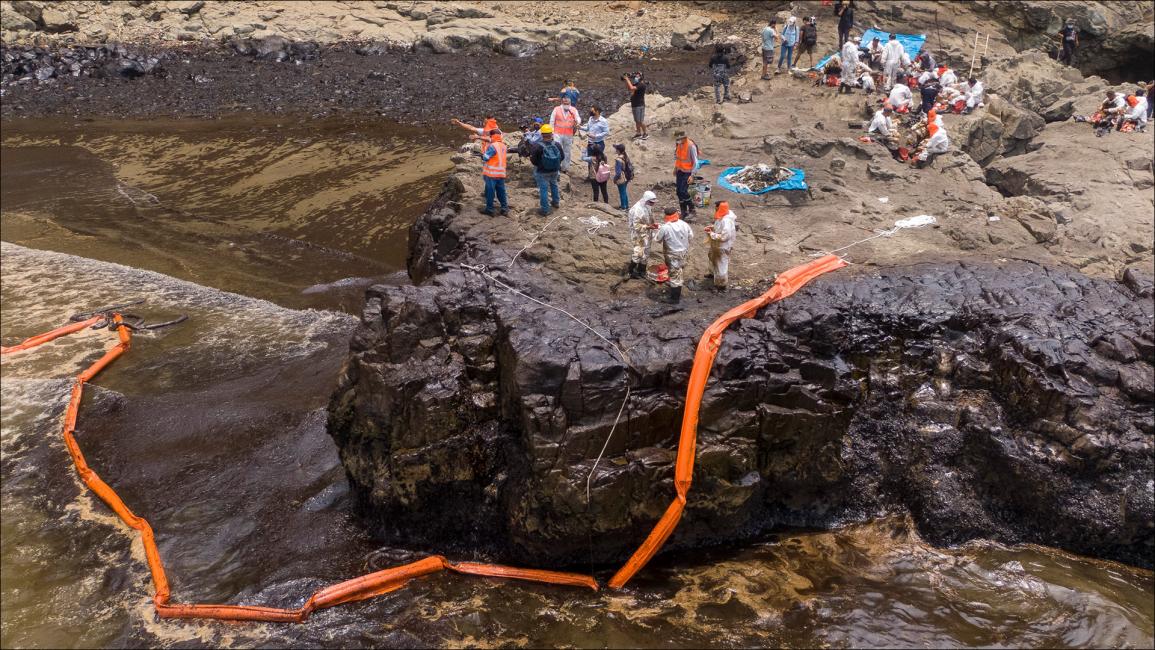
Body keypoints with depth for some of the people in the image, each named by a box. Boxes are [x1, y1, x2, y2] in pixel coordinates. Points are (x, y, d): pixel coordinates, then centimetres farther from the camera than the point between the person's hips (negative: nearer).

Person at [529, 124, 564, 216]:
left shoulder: (538, 147, -24)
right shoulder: (557, 145, -12)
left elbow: (533, 159, -16)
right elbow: (562, 157, 1)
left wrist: (538, 164, 5)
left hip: (542, 172, -4)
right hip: (554, 171, 4)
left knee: (543, 189, 5)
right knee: (554, 185, 29)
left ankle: (545, 210, 8)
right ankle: (556, 202, 45)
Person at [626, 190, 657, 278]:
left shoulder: (648, 208, 2)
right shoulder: (637, 209, -25)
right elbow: (636, 226, -25)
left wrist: (653, 224, 3)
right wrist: (648, 227, -28)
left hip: (646, 235, 9)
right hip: (639, 236, -9)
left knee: (645, 253, 15)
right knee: (638, 252, -6)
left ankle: (641, 271, 28)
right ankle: (632, 272, 8)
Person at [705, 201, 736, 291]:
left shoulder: (726, 221, -33)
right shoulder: (722, 217, -3)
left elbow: (724, 236, -33)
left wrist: (712, 234, -25)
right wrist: (712, 227, 0)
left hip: (723, 247, -10)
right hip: (717, 246, 10)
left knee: (721, 265, 5)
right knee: (713, 258, 31)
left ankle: (721, 285, 21)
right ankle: (714, 273, 57)